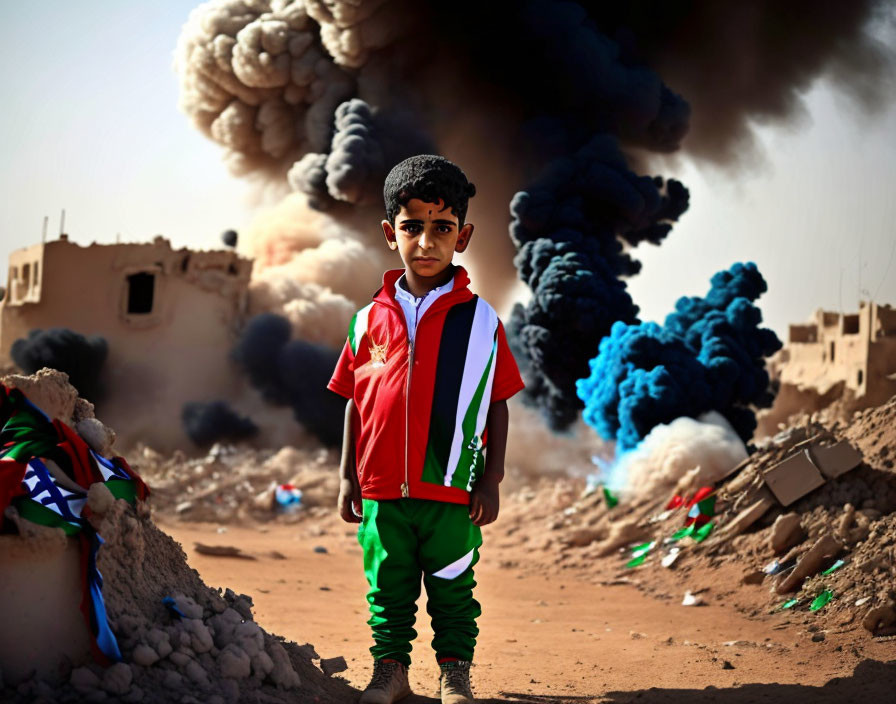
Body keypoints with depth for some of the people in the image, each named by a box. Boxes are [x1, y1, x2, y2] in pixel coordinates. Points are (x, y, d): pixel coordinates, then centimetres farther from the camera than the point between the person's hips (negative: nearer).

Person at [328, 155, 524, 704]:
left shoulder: (480, 320, -1)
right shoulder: (370, 320, 4)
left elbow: (497, 406, 1)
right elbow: (356, 404, 9)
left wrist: (491, 480, -3)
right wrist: (348, 475, 7)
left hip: (453, 490, -2)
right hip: (383, 489, 2)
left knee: (453, 587, 7)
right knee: (388, 586, 10)